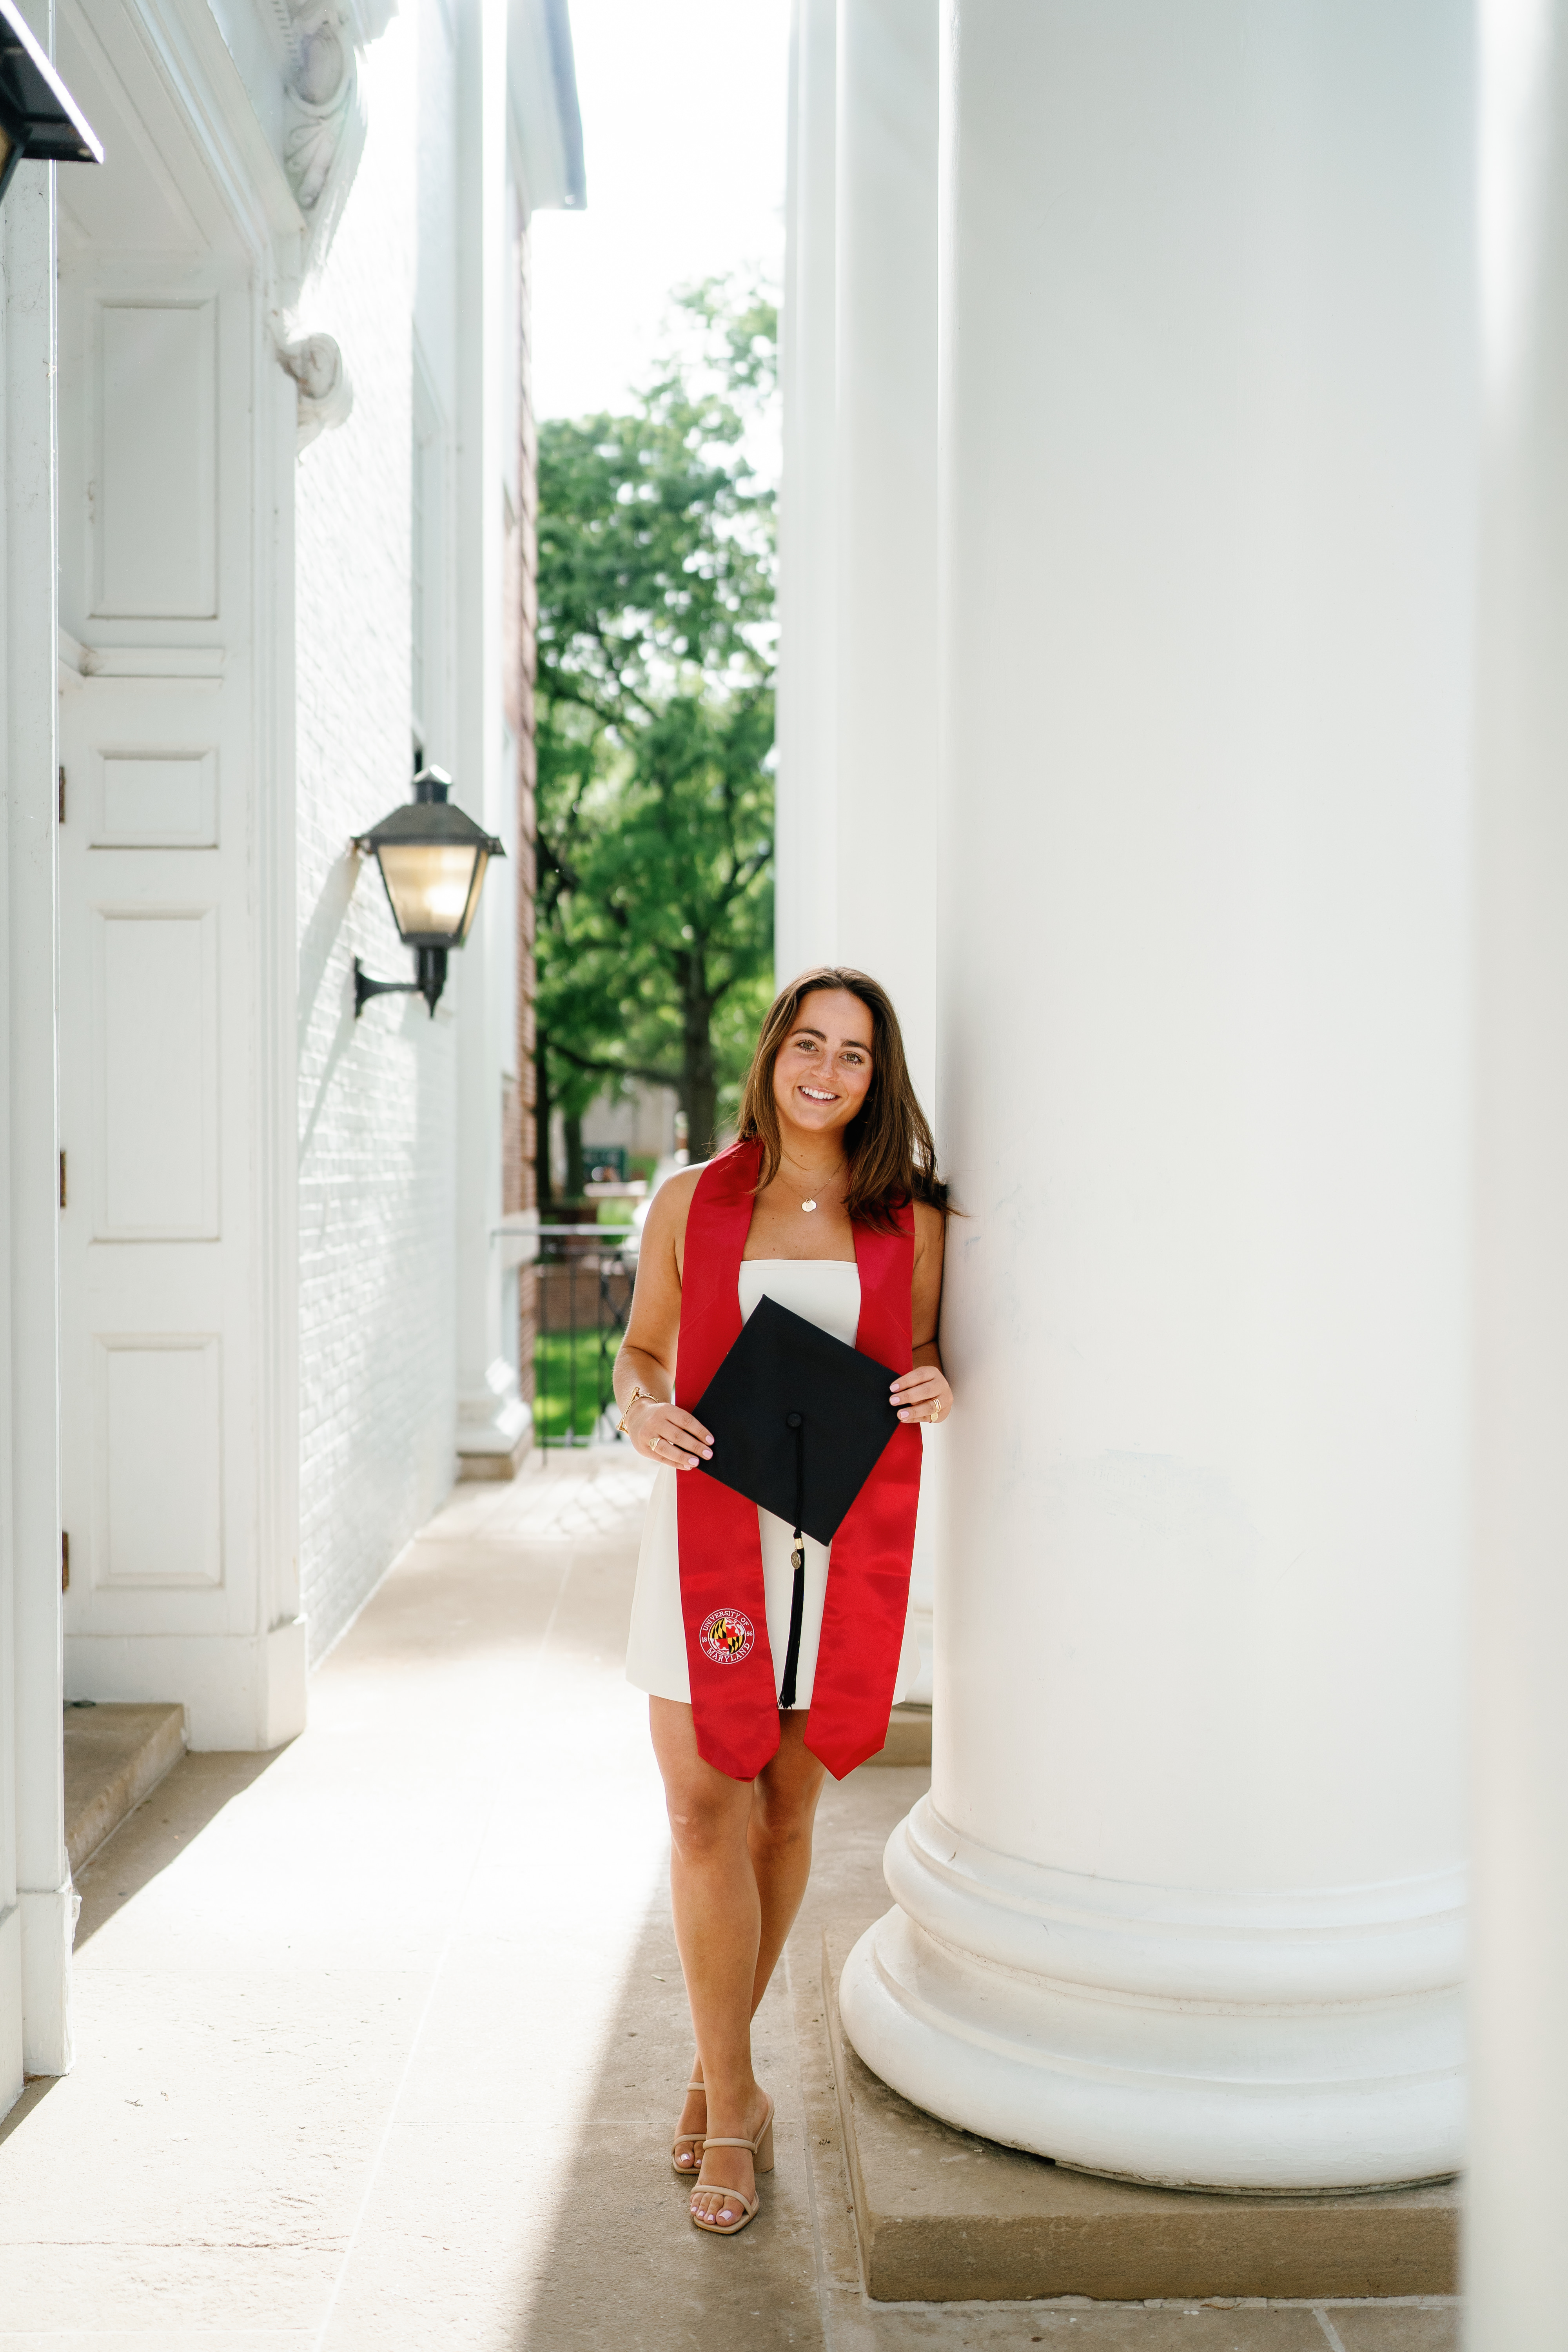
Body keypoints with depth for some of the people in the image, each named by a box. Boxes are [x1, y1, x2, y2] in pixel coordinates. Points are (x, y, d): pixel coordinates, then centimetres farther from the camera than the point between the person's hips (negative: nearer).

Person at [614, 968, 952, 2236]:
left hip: (844, 1537, 1)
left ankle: (717, 2072, 30)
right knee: (706, 1812, -4)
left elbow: (920, 1344, 15)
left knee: (787, 1810, 10)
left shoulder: (908, 1219, 6)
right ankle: (736, 2099, 11)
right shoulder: (690, 1202, 5)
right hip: (710, 1523, -1)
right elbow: (642, 1345, 12)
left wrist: (934, 1386, -7)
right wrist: (642, 1409, -9)